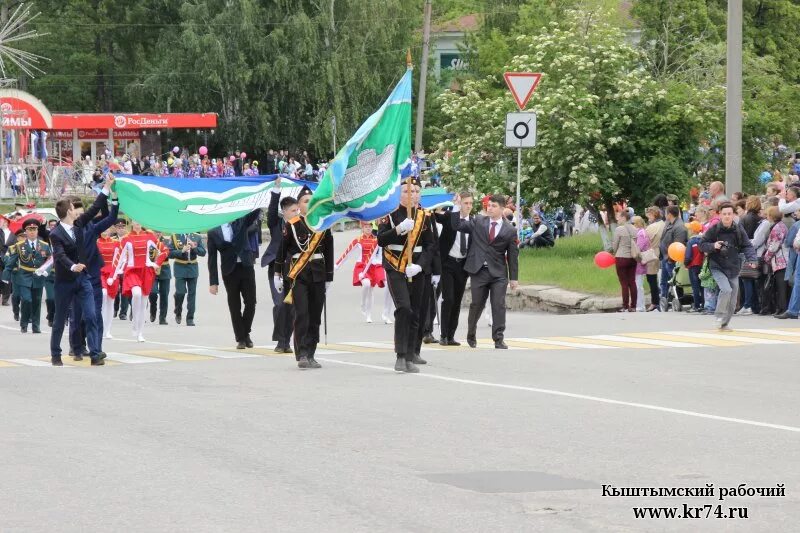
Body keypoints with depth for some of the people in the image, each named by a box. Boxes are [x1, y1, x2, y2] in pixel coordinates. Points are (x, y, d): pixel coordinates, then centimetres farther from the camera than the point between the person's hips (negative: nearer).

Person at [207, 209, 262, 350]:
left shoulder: (240, 222, 7)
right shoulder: (213, 232, 1)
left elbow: (256, 212, -8)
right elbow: (212, 258, 1)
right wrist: (213, 282, -4)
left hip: (246, 267, 1)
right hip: (229, 271, -1)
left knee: (251, 302, -2)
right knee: (234, 306, 1)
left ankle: (246, 333, 16)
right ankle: (240, 338, 7)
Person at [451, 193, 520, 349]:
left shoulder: (510, 230, 2)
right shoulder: (478, 222, 7)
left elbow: (513, 255, 4)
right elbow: (458, 225, 6)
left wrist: (514, 278, 2)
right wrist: (457, 207, -6)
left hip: (498, 273, -1)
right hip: (479, 271, 1)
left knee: (499, 306, -6)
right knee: (476, 305, 9)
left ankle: (498, 339, -3)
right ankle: (471, 336, 26)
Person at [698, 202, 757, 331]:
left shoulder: (738, 230, -3)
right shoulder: (713, 230, -8)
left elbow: (747, 246, -3)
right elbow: (702, 245, -1)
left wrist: (752, 259, -20)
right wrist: (713, 246, -21)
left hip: (733, 269, 3)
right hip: (717, 267, -3)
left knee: (732, 300, 6)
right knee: (726, 289, -25)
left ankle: (724, 323, 23)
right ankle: (720, 316, -6)